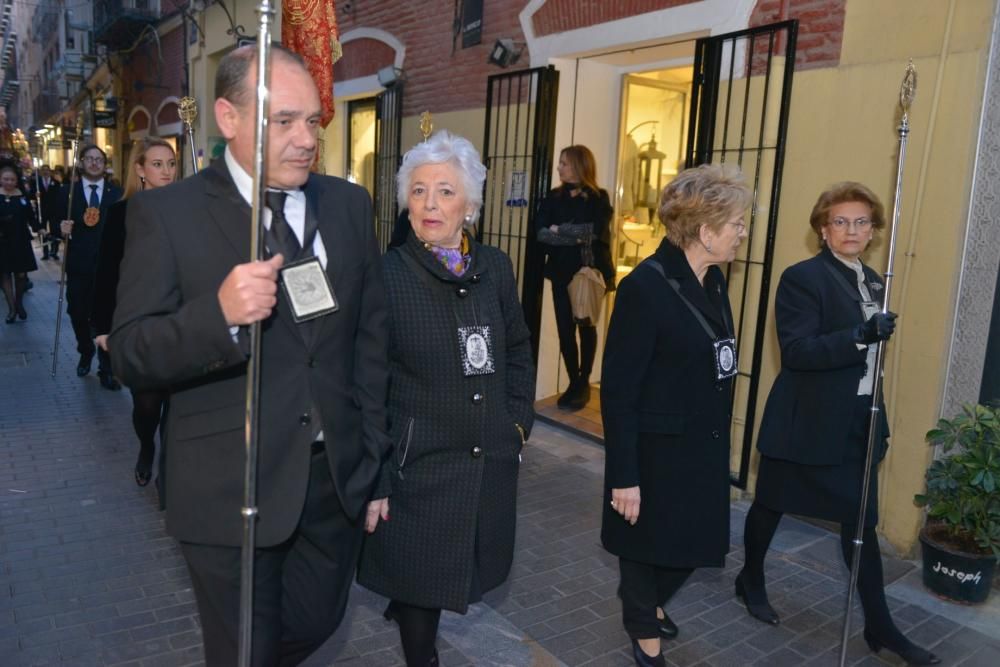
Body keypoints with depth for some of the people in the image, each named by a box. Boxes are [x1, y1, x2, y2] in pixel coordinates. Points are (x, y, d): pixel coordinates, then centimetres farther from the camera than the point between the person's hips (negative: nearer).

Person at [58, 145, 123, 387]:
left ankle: (106, 369, 9)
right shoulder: (68, 192, 5)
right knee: (77, 313, 12)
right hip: (78, 265, 2)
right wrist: (63, 229, -15)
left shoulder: (117, 194, 3)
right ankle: (85, 353, 39)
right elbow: (61, 224, 7)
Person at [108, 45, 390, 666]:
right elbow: (131, 355, -10)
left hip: (338, 475, 4)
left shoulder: (349, 204, 3)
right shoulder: (166, 213, -9)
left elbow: (372, 330, 8)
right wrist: (219, 313, -30)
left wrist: (370, 444, 6)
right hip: (232, 488, -3)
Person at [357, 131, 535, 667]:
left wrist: (518, 420, 7)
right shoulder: (386, 275, -13)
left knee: (459, 572, 22)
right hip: (418, 463, -4)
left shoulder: (495, 267, 0)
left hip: (491, 459, 5)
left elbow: (518, 348, 14)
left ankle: (405, 608, 53)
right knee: (420, 579, 11)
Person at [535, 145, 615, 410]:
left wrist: (559, 232, -9)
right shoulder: (553, 198, 7)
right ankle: (574, 382, 13)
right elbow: (540, 232, -6)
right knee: (565, 328, 2)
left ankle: (584, 382, 19)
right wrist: (577, 236, -17)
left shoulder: (598, 198, -2)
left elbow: (597, 234, -15)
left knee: (586, 326, 8)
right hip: (562, 272, 3)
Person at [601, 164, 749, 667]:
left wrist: (716, 442, 14)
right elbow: (617, 390, -21)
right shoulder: (645, 286, -22)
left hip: (702, 445, 7)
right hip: (657, 450, -7)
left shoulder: (712, 281, 3)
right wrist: (624, 475, -20)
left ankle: (648, 602, 50)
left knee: (692, 542, 20)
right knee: (650, 545, 14)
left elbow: (713, 366, 10)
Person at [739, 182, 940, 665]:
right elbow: (796, 351, -23)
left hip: (858, 419, 7)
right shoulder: (802, 277, -14)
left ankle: (878, 624, 23)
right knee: (772, 504, 12)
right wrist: (860, 336, -34)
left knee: (862, 519, 11)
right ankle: (751, 580, 35)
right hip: (807, 421, -6)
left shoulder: (871, 281, 10)